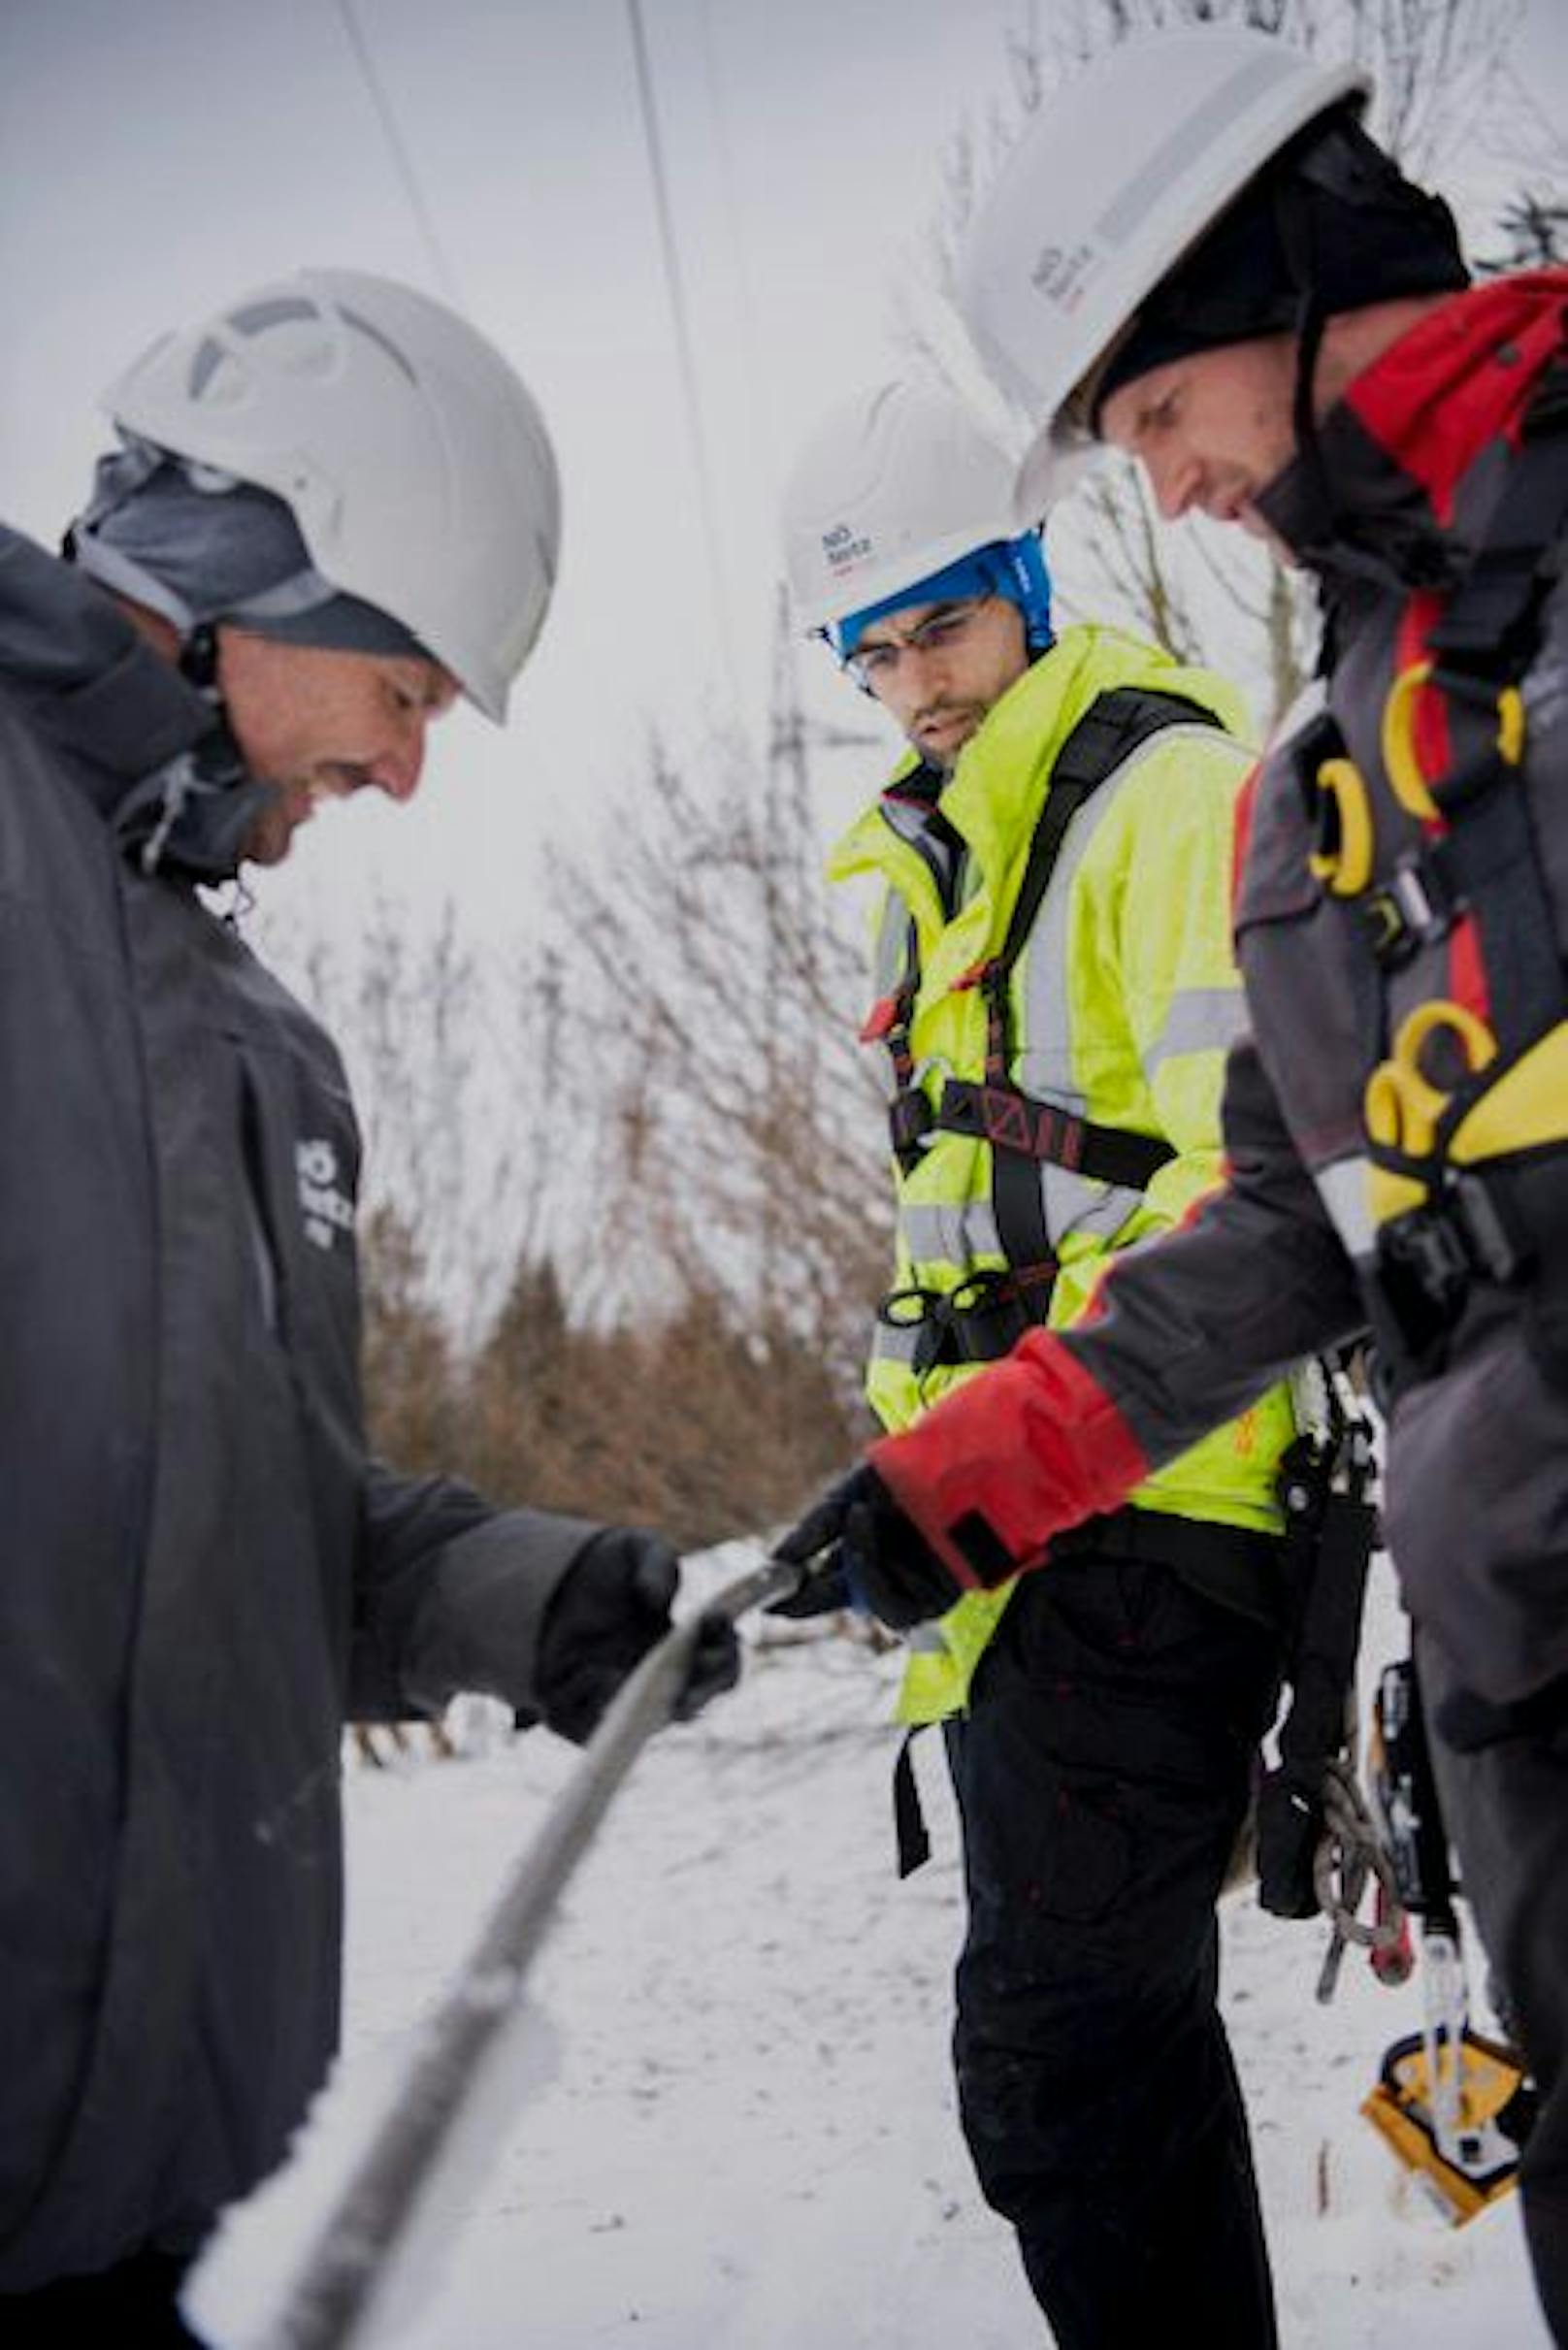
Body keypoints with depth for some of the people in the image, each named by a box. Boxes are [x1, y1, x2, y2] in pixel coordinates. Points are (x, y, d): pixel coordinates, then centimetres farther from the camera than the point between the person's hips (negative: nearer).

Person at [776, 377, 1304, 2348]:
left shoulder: (1171, 794, -10)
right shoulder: (942, 864, 19)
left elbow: (1264, 1166, -22)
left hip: (1142, 1508, -10)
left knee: (1056, 2051, -13)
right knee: (1117, 2021, 16)